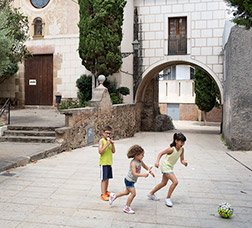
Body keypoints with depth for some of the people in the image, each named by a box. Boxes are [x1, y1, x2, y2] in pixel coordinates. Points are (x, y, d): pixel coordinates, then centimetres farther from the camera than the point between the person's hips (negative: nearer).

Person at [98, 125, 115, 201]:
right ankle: (103, 194, 0)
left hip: (109, 162, 7)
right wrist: (106, 145, -26)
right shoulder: (101, 141, -11)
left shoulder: (109, 140, 9)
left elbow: (113, 151, 7)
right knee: (104, 179, -4)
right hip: (103, 163, -7)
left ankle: (106, 192, 27)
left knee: (107, 178, 15)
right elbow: (100, 151, -20)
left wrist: (112, 144, -7)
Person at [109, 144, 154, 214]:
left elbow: (145, 166, 14)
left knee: (127, 192, 22)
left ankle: (114, 196, 37)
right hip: (129, 180, -9)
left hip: (132, 181, 9)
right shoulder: (133, 163, -28)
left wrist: (150, 171, -1)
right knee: (133, 193, -8)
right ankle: (127, 207, 7)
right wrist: (143, 175, -43)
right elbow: (134, 173, -36)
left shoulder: (140, 161, -2)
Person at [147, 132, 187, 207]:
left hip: (170, 167, 8)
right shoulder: (172, 149, -25)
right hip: (166, 166, -8)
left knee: (164, 183, 20)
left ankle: (151, 194, 37)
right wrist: (157, 162, -29)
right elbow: (161, 153, -17)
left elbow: (182, 160, -1)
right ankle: (168, 198, 1)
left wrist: (184, 162, -23)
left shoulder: (182, 149, -6)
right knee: (175, 182, -16)